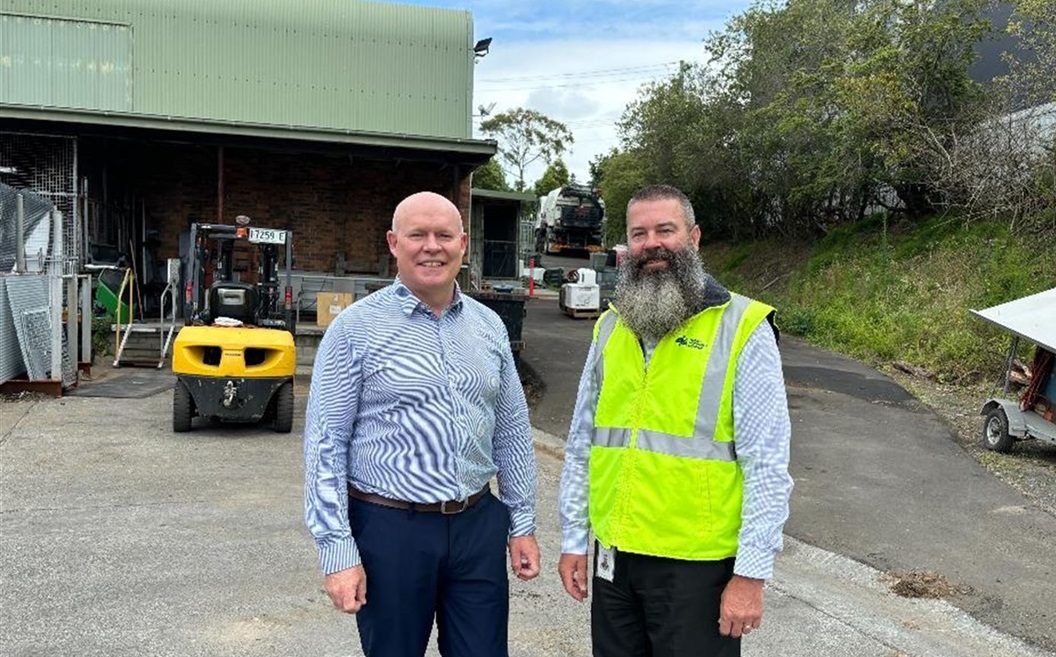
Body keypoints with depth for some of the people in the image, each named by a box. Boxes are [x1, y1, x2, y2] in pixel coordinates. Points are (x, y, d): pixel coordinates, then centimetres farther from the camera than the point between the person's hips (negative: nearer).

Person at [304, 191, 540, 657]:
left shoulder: (489, 326, 6)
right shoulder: (356, 328, -8)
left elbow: (512, 433, 11)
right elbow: (326, 445, -9)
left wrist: (523, 523, 11)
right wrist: (337, 551, -11)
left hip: (478, 525, 4)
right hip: (390, 528, -3)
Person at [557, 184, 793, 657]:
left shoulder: (742, 328, -9)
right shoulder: (610, 327, 6)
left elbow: (767, 464, -11)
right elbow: (581, 443, 10)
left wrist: (751, 572, -13)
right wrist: (573, 538, 9)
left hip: (697, 564, -4)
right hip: (613, 556, 5)